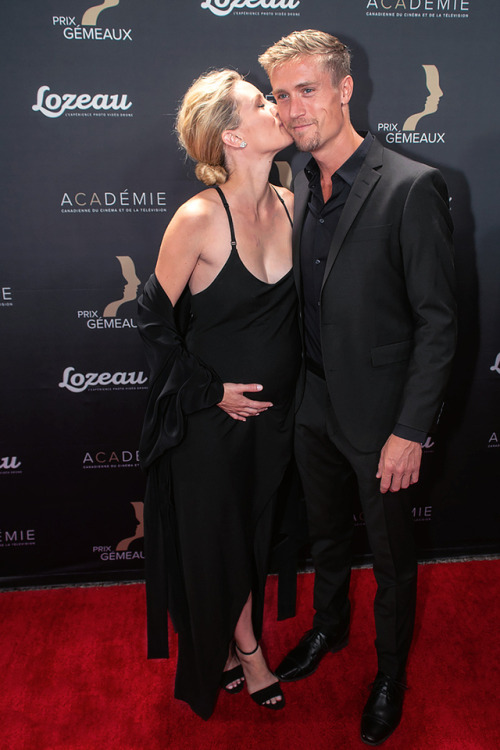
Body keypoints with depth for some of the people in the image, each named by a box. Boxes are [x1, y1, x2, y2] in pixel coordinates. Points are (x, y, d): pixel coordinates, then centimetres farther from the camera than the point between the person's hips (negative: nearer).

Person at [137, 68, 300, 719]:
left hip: (274, 414, 6)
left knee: (255, 536, 20)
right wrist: (212, 390, -11)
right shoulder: (198, 219, -21)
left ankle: (233, 643, 45)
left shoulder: (288, 203, -3)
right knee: (216, 541, 14)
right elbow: (154, 319, -12)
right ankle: (245, 649, 42)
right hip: (211, 419, -5)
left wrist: (287, 388, 8)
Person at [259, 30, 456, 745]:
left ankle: (391, 671, 41)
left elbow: (438, 323, -17)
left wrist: (410, 430, -17)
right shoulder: (296, 191, 2)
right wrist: (295, 391, 7)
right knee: (326, 534, 25)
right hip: (314, 409, 6)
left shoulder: (412, 188, -18)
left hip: (379, 418, -5)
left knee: (391, 556, 16)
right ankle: (328, 627, 52)